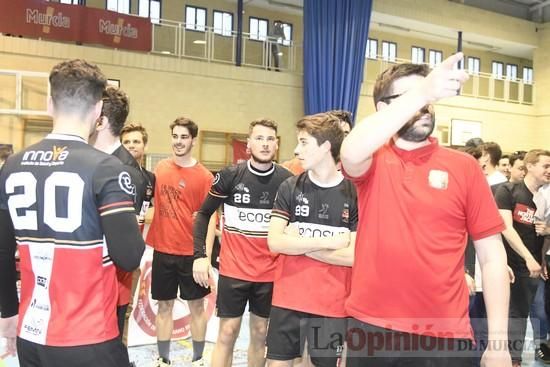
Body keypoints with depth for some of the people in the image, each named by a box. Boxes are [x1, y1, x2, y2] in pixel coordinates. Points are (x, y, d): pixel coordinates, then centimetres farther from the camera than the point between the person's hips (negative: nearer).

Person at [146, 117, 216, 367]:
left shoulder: (204, 176, -9)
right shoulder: (161, 168, 3)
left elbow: (210, 217, -10)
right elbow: (155, 200, 15)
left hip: (192, 253, -3)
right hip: (163, 250, 3)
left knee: (196, 306, 10)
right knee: (164, 306, 13)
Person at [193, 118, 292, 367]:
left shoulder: (287, 180, -5)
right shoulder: (229, 176, -7)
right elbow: (203, 214, 3)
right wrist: (200, 255, -6)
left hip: (270, 273, 1)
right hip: (233, 270, -1)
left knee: (260, 333, 14)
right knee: (227, 333, 6)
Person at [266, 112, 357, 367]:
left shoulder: (354, 193, -8)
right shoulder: (290, 188, -2)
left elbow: (354, 256, -12)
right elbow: (275, 242, -10)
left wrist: (298, 244, -13)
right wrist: (329, 242, -14)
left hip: (332, 305, -2)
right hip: (287, 299, 2)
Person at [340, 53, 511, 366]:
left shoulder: (464, 166, -1)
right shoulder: (373, 162, -1)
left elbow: (493, 256, 0)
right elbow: (351, 152, -26)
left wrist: (498, 341, -3)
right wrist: (420, 92, -34)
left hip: (444, 334, 0)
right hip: (370, 327, 1)